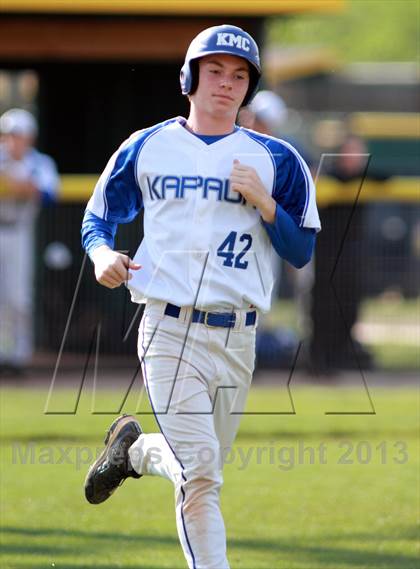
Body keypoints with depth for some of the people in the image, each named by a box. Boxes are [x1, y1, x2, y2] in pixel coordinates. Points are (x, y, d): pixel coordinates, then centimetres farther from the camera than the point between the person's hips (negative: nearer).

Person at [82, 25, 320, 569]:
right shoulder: (146, 148, 7)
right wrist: (102, 254, -6)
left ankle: (133, 450, 44)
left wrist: (264, 203, -11)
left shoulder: (275, 160, 7)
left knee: (203, 468, 15)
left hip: (238, 336, 3)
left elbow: (301, 252, 6)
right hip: (169, 332, -3)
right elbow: (97, 217, 16)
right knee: (200, 472, -16)